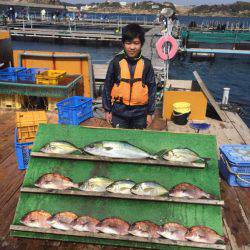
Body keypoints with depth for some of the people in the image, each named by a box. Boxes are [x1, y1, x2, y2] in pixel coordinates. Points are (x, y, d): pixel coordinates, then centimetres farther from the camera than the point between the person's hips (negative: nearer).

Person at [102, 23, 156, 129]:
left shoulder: (146, 64, -4)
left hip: (140, 113, 1)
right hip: (119, 112, -1)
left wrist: (150, 113, 2)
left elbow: (152, 88, 2)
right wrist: (107, 110, 2)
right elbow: (107, 86, 1)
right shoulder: (116, 62, -6)